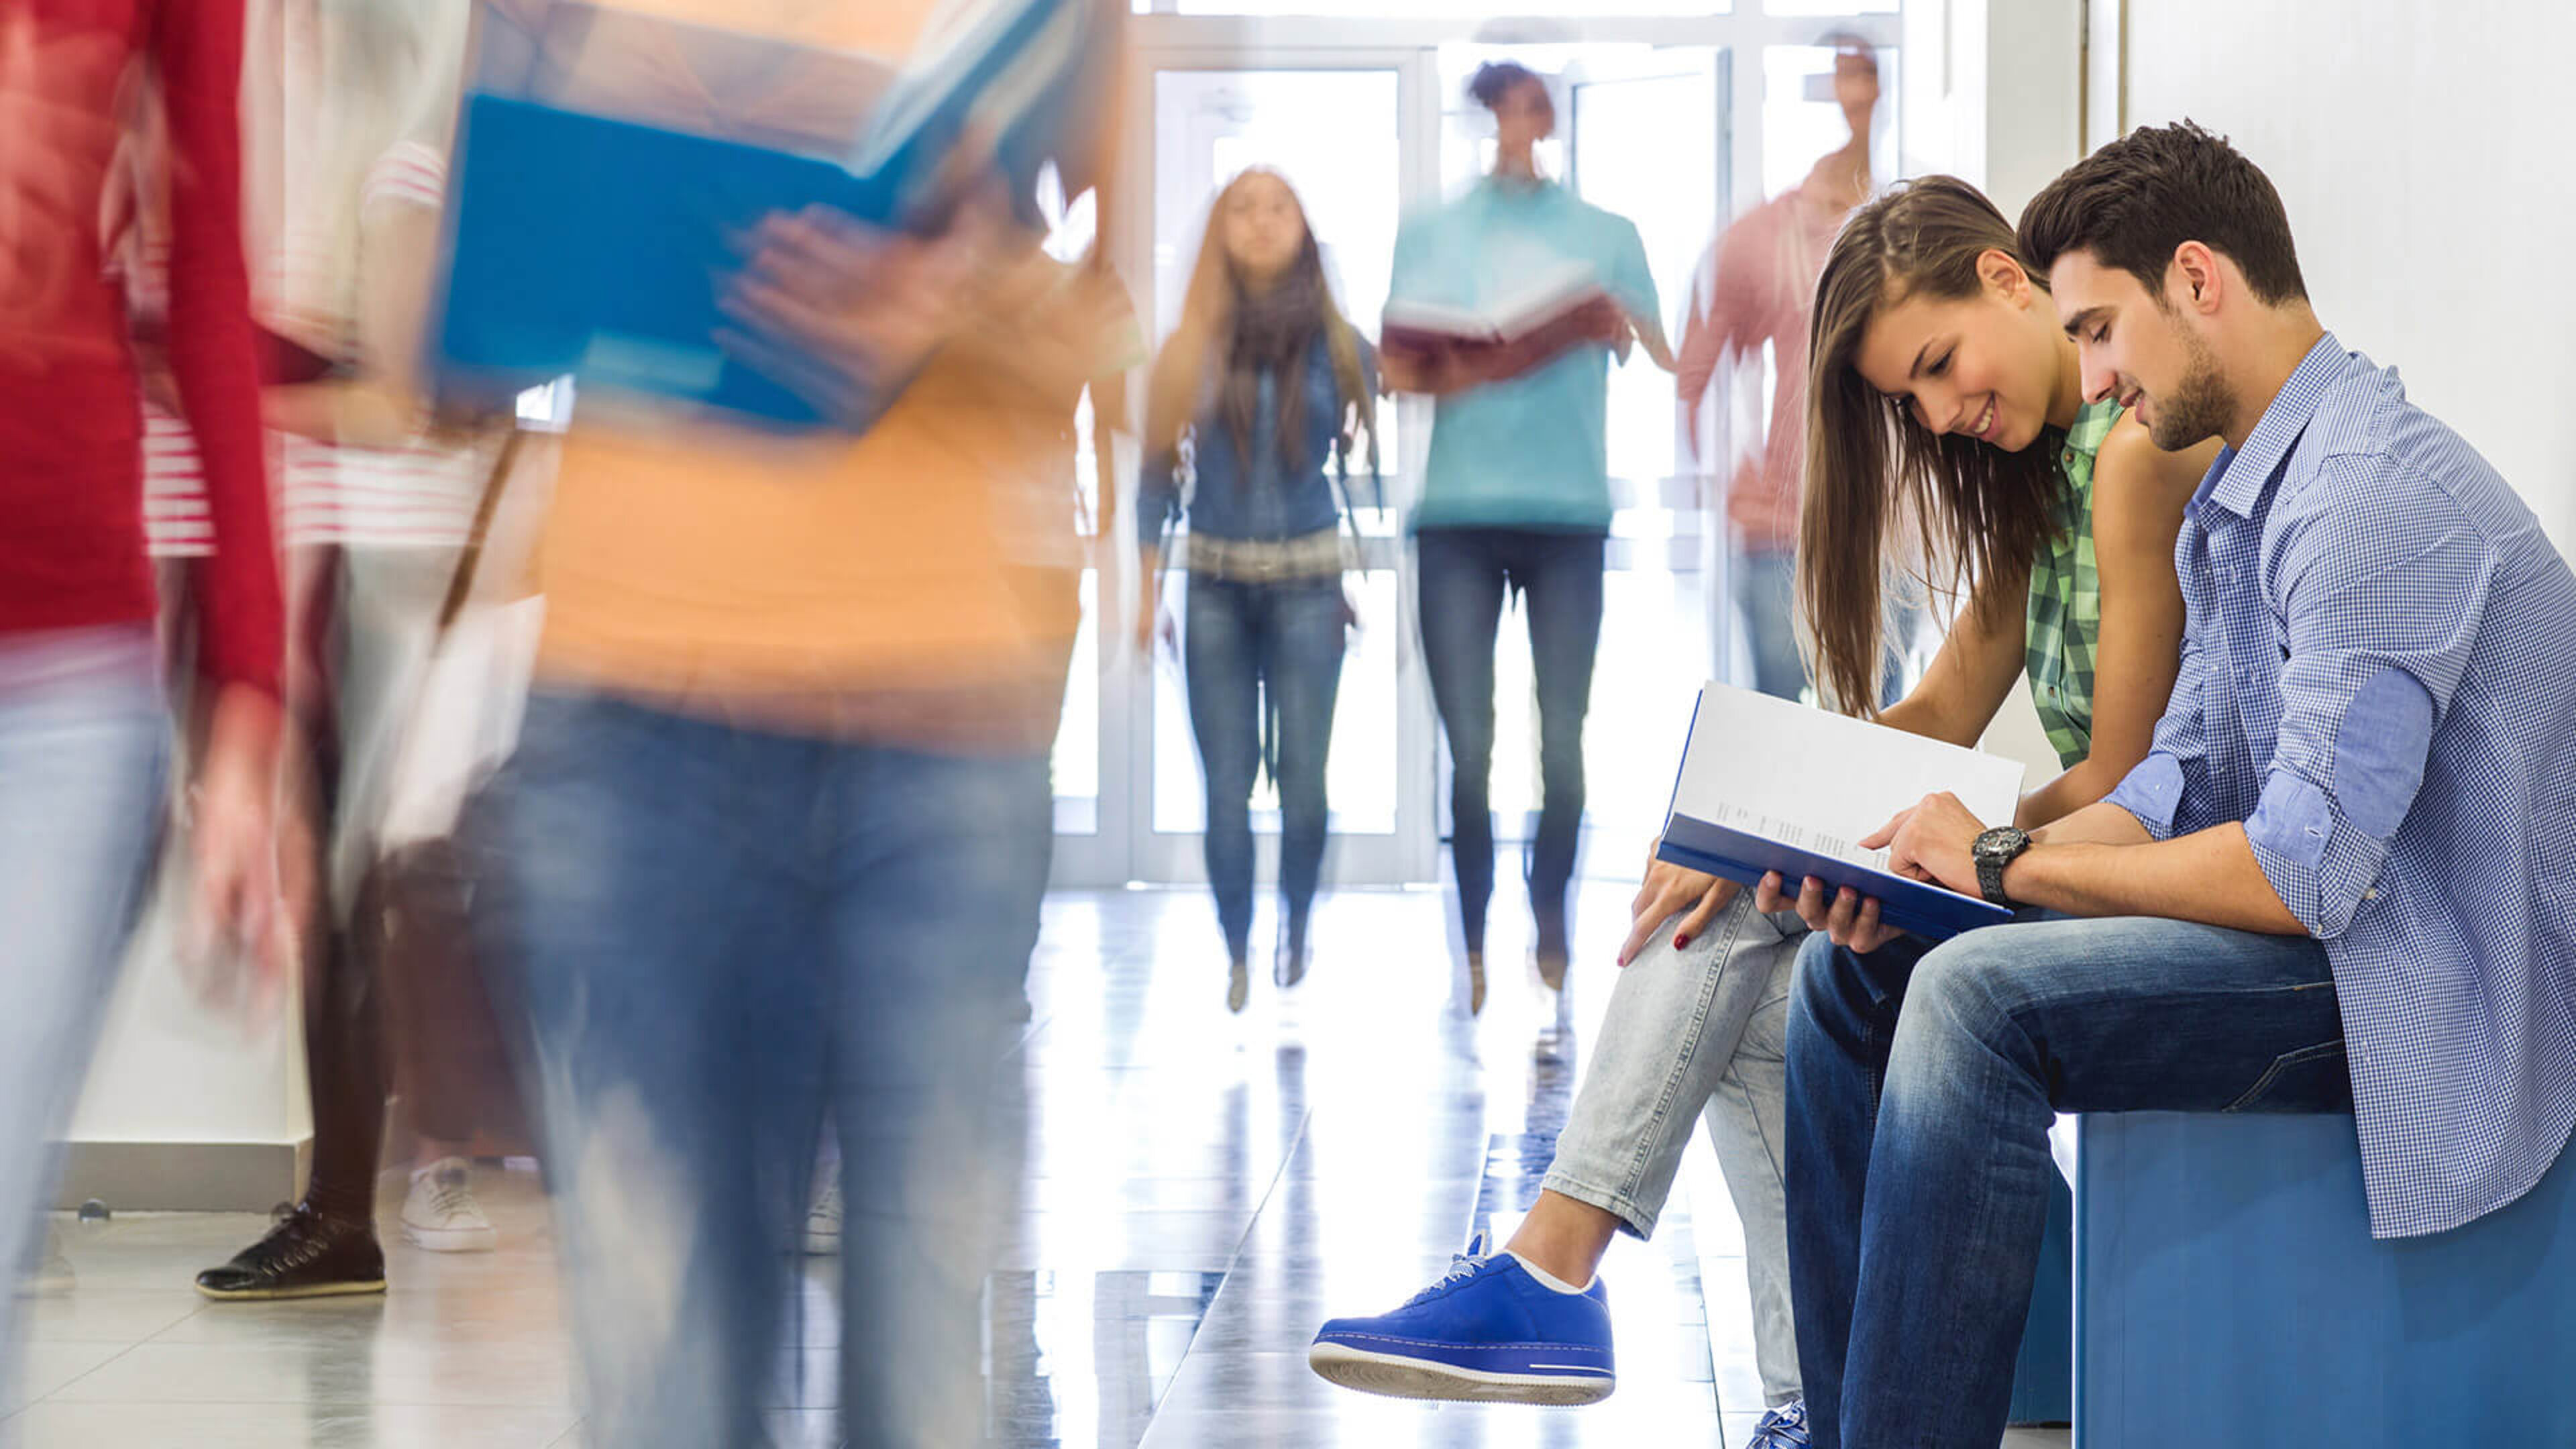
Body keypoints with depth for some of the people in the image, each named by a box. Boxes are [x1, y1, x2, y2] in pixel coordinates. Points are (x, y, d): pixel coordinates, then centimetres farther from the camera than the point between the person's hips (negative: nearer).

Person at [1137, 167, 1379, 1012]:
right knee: (1226, 784, 0)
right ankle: (1238, 955, 12)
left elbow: (1370, 460, 7)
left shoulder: (1338, 347, 2)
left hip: (1307, 580, -1)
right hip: (1216, 583, 1)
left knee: (1303, 777, -4)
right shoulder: (1193, 349, 3)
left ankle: (1295, 931, 19)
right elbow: (1159, 473, 7)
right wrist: (1148, 591, 3)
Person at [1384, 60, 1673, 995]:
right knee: (1469, 750, -4)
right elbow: (1395, 367, 6)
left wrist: (1621, 322, -12)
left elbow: (1665, 370, 7)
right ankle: (1473, 944, 5)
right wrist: (1443, 372, -15)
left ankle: (1550, 920, 15)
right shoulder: (1430, 234, 14)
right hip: (1458, 514, 0)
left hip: (1569, 510, 0)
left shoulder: (1604, 236, 13)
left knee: (1563, 745, -3)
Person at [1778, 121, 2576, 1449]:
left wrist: (2007, 864, -15)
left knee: (1978, 999, -27)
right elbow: (2176, 790, 14)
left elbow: (2301, 872, -26)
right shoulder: (2234, 495, 14)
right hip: (2322, 926, 11)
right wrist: (1926, 871, -2)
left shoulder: (2371, 496, -21)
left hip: (2421, 989, -11)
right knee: (1852, 969, 4)